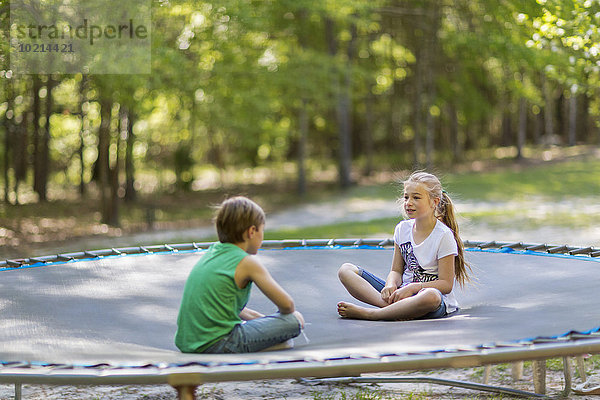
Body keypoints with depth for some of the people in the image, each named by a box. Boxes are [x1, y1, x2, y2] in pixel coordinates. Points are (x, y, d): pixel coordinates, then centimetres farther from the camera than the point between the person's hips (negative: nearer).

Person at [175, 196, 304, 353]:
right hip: (216, 344, -8)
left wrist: (256, 317, 25)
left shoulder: (212, 251, 15)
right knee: (294, 321, -4)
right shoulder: (247, 263, -7)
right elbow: (286, 304, -4)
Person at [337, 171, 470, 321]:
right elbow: (396, 271, 12)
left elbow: (446, 284, -11)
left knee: (430, 296, -46)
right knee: (346, 270, -7)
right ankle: (391, 305, -31)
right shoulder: (403, 229, 9)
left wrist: (412, 288, -22)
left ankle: (367, 314, -35)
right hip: (402, 292, 6)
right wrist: (391, 285, -12)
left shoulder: (444, 236, -9)